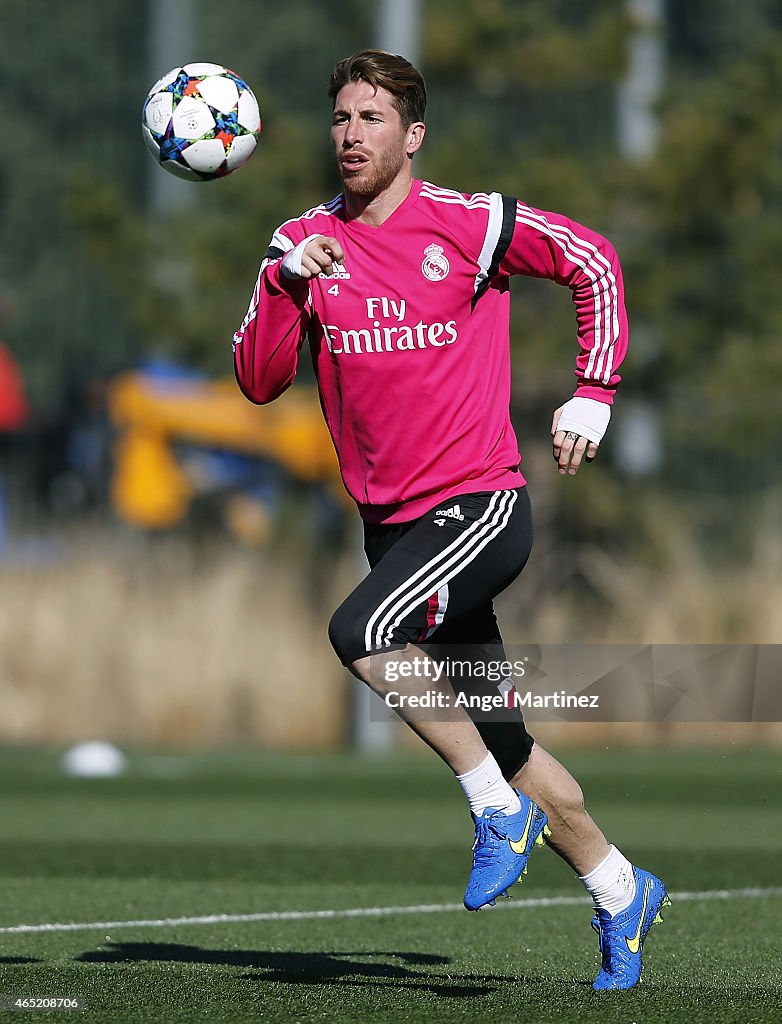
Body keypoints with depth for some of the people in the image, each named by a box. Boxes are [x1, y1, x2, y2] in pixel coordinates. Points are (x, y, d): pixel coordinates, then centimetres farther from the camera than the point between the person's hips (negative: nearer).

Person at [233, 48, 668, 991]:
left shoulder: (470, 223, -7)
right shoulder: (303, 242, 5)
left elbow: (594, 262, 3)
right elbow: (258, 381, 0)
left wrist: (592, 395, -4)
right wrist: (289, 284, -15)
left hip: (479, 503, -6)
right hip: (390, 520, 6)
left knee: (360, 631, -30)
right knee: (501, 742, 11)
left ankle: (501, 809, -15)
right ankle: (619, 892, 28)